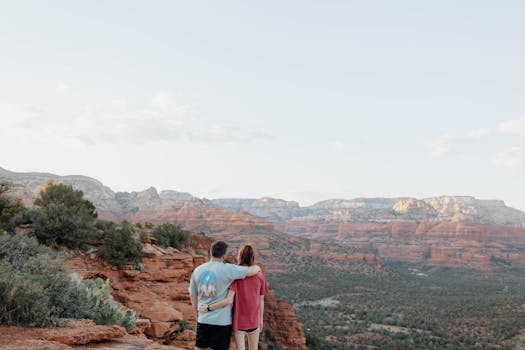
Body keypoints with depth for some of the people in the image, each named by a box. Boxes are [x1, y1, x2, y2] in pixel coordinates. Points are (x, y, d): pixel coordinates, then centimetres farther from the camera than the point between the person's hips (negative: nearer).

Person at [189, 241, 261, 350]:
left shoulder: (197, 270, 2)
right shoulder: (227, 269, -13)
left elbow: (192, 296, 10)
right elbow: (253, 270, -14)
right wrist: (257, 268, 10)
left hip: (203, 320, 5)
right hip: (222, 321, -5)